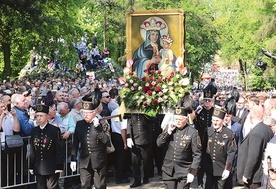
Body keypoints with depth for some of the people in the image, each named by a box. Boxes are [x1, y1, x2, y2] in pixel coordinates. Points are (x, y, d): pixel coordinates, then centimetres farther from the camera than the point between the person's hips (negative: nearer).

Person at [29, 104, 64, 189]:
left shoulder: (55, 130, -8)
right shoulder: (34, 131, 7)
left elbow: (59, 150, -9)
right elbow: (32, 150, 12)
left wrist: (59, 167, -12)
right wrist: (31, 166, 10)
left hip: (52, 168, -5)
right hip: (39, 168, 5)